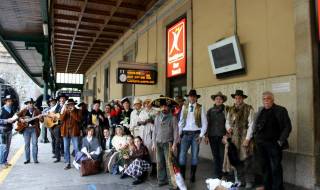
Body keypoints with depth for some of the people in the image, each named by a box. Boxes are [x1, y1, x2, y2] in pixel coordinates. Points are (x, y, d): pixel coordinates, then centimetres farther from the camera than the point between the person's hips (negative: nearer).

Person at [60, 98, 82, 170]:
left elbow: (78, 119, -13)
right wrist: (65, 111, -11)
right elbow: (61, 119, -2)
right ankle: (67, 163, 16)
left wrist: (72, 112, -13)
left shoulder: (77, 111, 3)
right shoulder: (65, 111, 12)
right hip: (66, 131, 3)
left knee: (76, 148, -2)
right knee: (66, 148, 7)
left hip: (74, 131, -3)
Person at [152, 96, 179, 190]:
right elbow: (155, 130, 11)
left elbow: (176, 131, -5)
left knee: (169, 163, -6)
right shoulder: (157, 117, 9)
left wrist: (174, 144, -9)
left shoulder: (172, 118, -3)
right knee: (160, 163, 8)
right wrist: (153, 143, 9)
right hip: (158, 143, 4)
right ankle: (162, 180, 21)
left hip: (168, 143, -4)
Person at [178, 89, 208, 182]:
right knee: (182, 154, -2)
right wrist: (179, 133, 4)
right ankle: (182, 174, 13)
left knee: (195, 155, 5)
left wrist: (201, 135, -8)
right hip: (185, 133, 2)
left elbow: (204, 122, -2)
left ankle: (193, 175, 20)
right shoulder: (184, 107, 6)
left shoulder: (200, 108, -1)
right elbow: (181, 121, 9)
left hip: (196, 134, -1)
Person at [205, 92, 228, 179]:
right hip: (212, 136, 3)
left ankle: (223, 173, 10)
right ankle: (217, 173, 19)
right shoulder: (210, 111, 11)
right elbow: (207, 123, 11)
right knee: (215, 156, 8)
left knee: (222, 155, -3)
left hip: (222, 136, -3)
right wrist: (206, 135, 6)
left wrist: (227, 135, -8)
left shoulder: (226, 110, 2)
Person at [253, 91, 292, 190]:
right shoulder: (260, 111, 12)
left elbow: (287, 126, -5)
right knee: (265, 167, 12)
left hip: (274, 144, -4)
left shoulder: (280, 110, -2)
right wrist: (255, 138, 9)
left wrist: (281, 140, -11)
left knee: (276, 169, -1)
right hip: (260, 144, 5)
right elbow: (255, 125, 19)